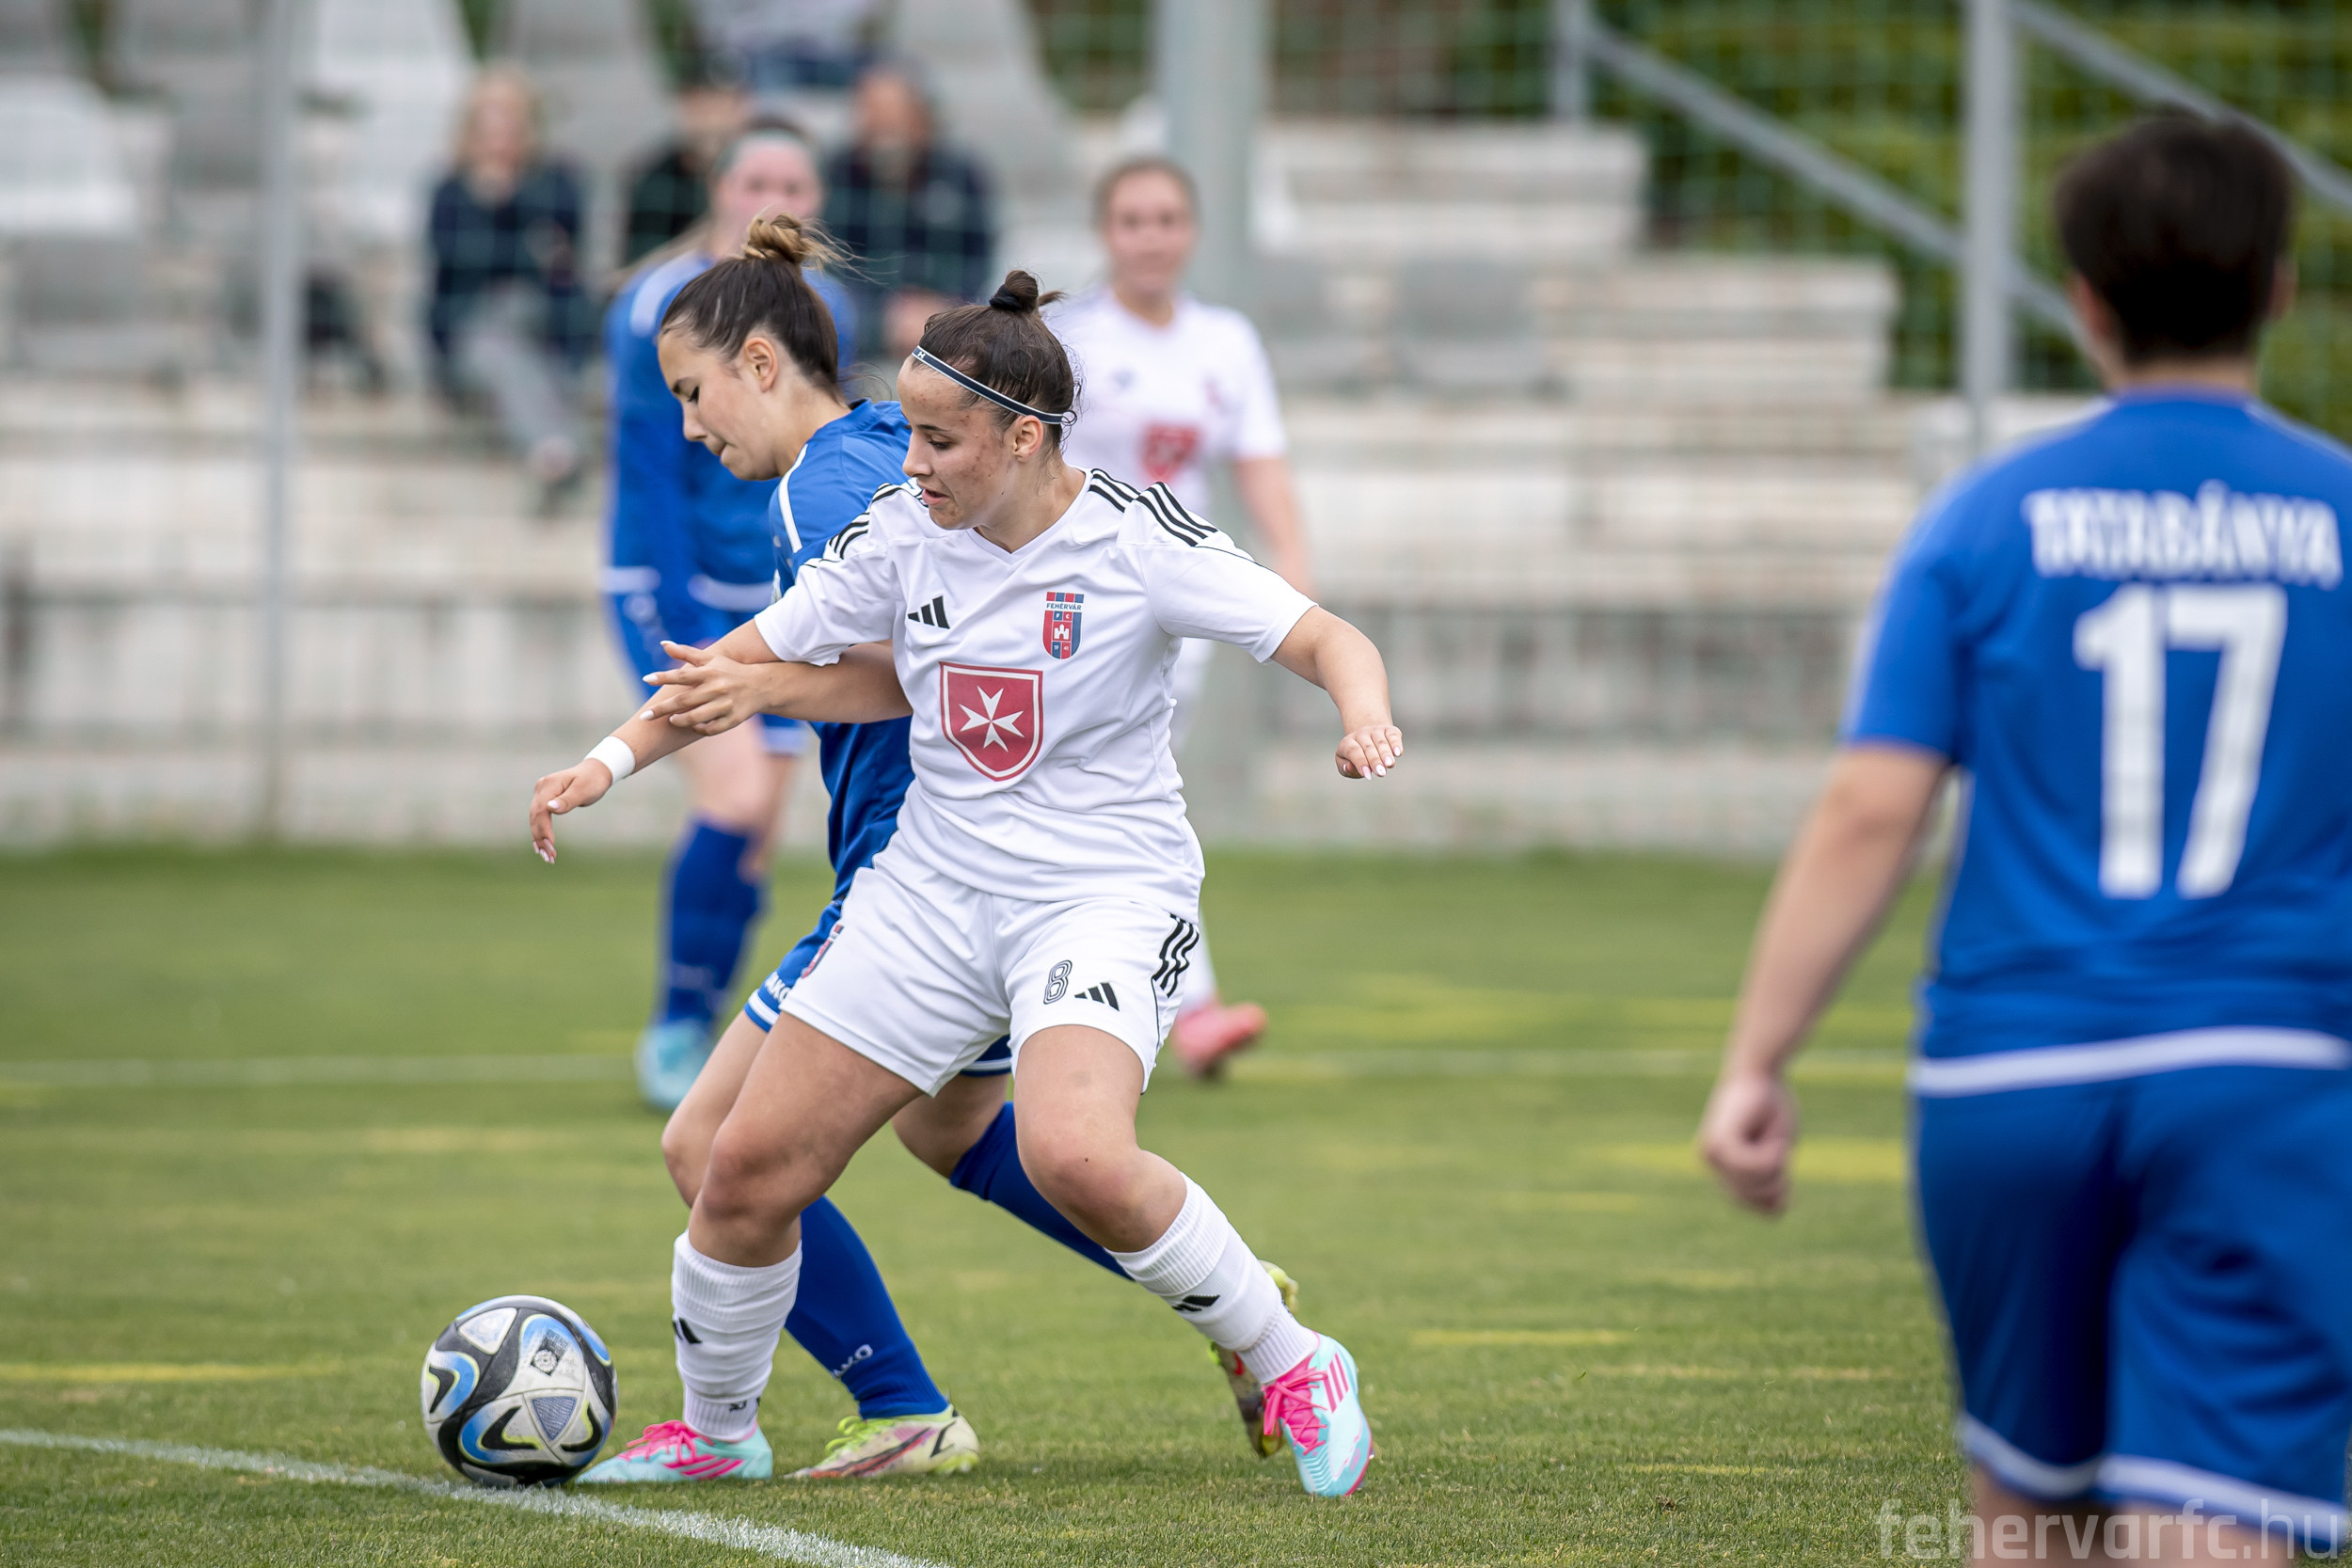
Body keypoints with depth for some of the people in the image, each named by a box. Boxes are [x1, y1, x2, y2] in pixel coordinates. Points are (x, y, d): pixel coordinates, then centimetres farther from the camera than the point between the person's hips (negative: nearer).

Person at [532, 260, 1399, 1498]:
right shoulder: (901, 532, -1)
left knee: (1075, 1158, -32)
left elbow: (1326, 638, -15)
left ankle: (1294, 1370, -12)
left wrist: (1363, 715, -37)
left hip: (1105, 895, -5)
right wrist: (611, 761, 0)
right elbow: (745, 662, 10)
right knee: (750, 1165, 0)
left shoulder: (1134, 540, -13)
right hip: (933, 888, 5)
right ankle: (713, 1430, 25)